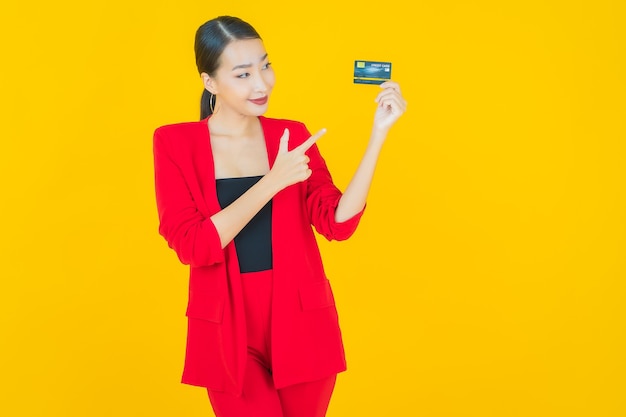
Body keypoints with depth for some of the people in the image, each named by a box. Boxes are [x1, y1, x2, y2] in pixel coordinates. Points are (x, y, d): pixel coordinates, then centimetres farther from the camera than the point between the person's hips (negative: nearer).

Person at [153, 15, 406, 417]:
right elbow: (192, 245, -16)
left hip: (300, 323, 2)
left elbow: (337, 223, -8)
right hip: (228, 330, -2)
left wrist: (378, 134, -14)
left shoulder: (293, 135, 2)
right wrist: (273, 181, -21)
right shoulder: (175, 143, -5)